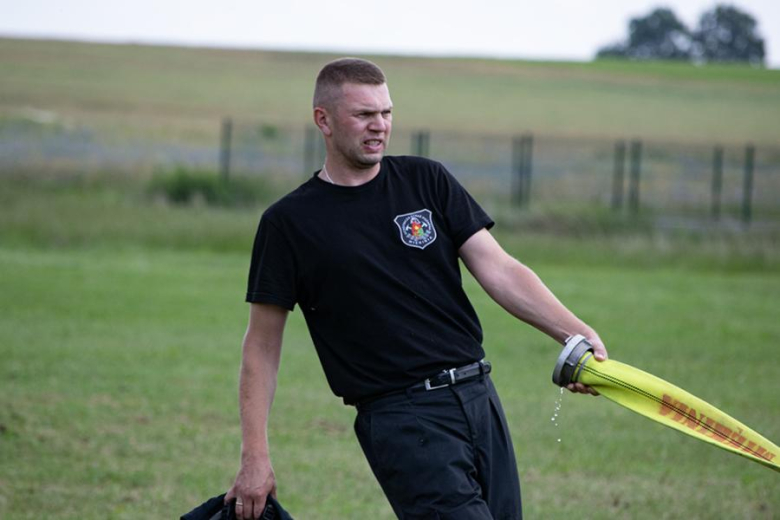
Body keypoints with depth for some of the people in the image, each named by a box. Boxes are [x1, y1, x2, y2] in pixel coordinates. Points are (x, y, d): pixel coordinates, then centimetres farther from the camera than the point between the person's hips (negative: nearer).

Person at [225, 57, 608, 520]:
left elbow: (498, 270, 4)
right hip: (401, 419, -5)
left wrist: (578, 334, -11)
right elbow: (263, 344, 3)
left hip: (478, 395, 5)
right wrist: (255, 456, -4)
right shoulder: (289, 222, 1)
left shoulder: (426, 181, 10)